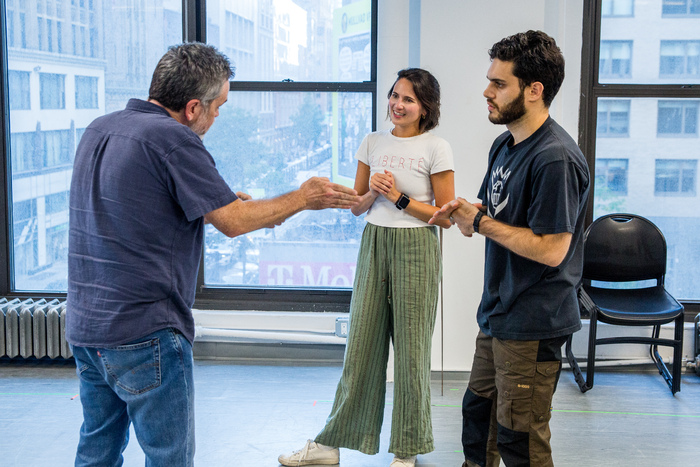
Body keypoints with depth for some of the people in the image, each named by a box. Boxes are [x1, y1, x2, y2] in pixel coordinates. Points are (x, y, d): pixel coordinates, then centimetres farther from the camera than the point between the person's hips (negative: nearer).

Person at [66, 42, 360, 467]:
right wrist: (302, 198, 0)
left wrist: (230, 203, 19)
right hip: (144, 331, -8)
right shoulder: (172, 138, -17)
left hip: (84, 324, 9)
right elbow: (232, 222, -14)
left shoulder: (100, 129, 10)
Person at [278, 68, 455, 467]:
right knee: (362, 344, 7)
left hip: (416, 248, -4)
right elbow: (357, 207, 13)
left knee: (411, 349, 3)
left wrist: (399, 198, -11)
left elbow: (446, 217, -4)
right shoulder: (373, 143, 9)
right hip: (374, 244, 4)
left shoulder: (436, 149, -4)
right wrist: (373, 192, -7)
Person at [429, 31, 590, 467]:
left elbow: (551, 249, -26)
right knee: (478, 411, 23)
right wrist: (464, 211, -4)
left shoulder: (556, 159, -23)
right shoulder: (505, 145, 9)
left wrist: (480, 222, -17)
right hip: (497, 315, 10)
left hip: (532, 327, -10)